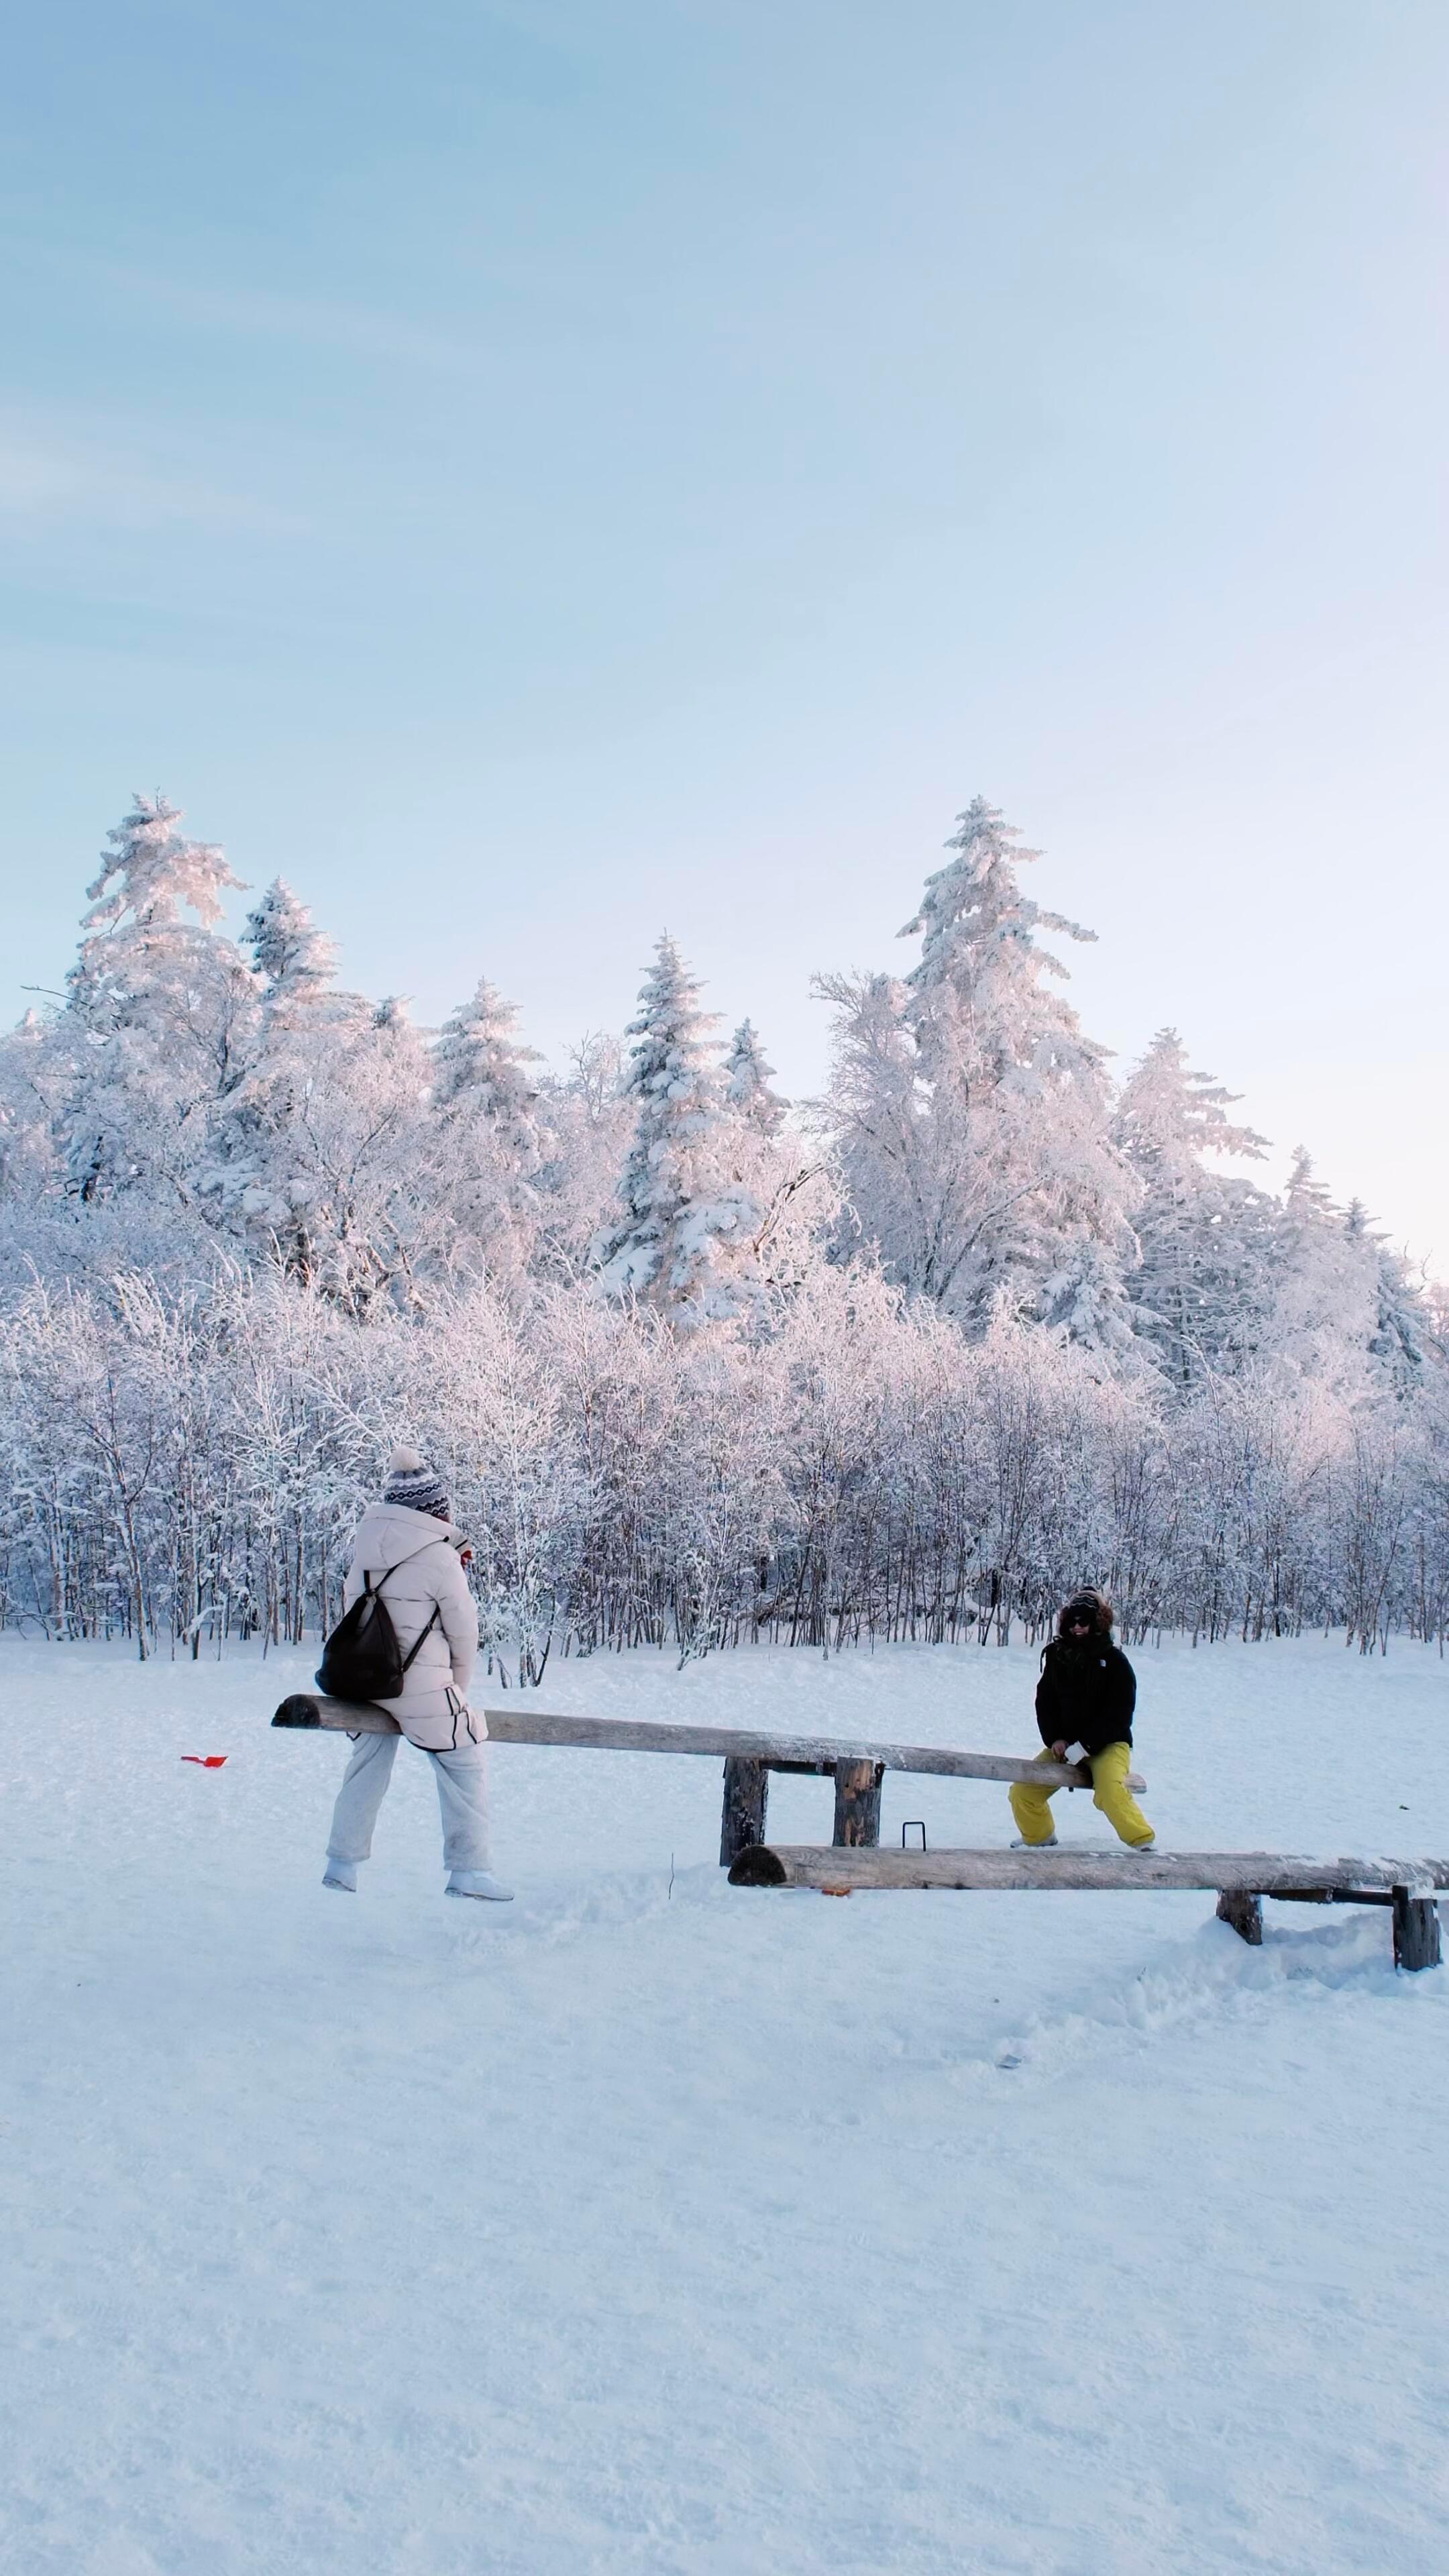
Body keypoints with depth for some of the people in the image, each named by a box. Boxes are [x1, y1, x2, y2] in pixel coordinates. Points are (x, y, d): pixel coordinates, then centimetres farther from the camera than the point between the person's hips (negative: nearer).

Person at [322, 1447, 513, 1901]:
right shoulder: (439, 1557, -13)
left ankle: (342, 1864, 25)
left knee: (367, 1765, 21)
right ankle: (468, 1871, 8)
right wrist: (459, 1685, 11)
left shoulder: (366, 1545, 5)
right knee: (464, 1766, 8)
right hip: (420, 1684, -6)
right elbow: (463, 1629, -6)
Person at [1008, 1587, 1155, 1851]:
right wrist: (1054, 1740, -8)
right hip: (1064, 1745, 5)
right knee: (1023, 1790, -3)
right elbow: (1045, 1702, 8)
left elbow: (1118, 1713, -15)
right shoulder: (1057, 1656, 3)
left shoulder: (1114, 1660, -10)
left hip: (1108, 1744, -5)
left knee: (1111, 1791, -34)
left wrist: (1085, 1746, -21)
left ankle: (1142, 1842, -17)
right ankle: (1038, 1837, 25)